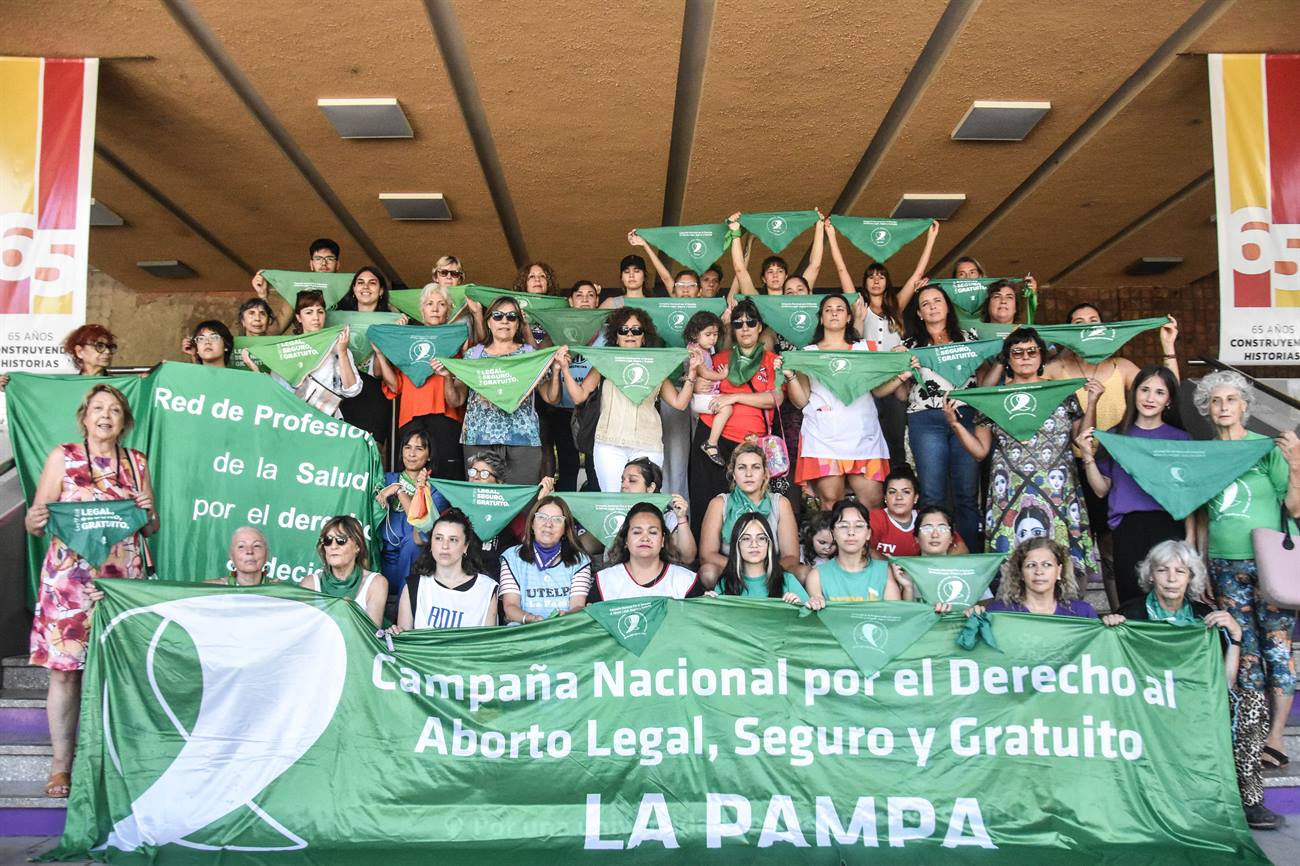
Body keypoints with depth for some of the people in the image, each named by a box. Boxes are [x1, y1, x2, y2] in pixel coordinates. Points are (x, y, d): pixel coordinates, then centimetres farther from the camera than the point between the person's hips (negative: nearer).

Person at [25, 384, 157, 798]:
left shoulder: (136, 462, 12)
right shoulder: (62, 457, 4)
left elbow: (151, 528, 16)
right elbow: (36, 522, 1)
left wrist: (148, 514, -5)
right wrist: (36, 520, -21)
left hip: (123, 579, 2)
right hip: (69, 580, -2)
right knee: (65, 670, -1)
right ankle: (61, 766, 9)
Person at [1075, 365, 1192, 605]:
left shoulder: (1180, 439, 8)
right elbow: (1101, 490, 7)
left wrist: (1190, 536, -2)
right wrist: (1088, 457, -6)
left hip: (1169, 525, 0)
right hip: (1127, 526, 1)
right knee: (1131, 601, 1)